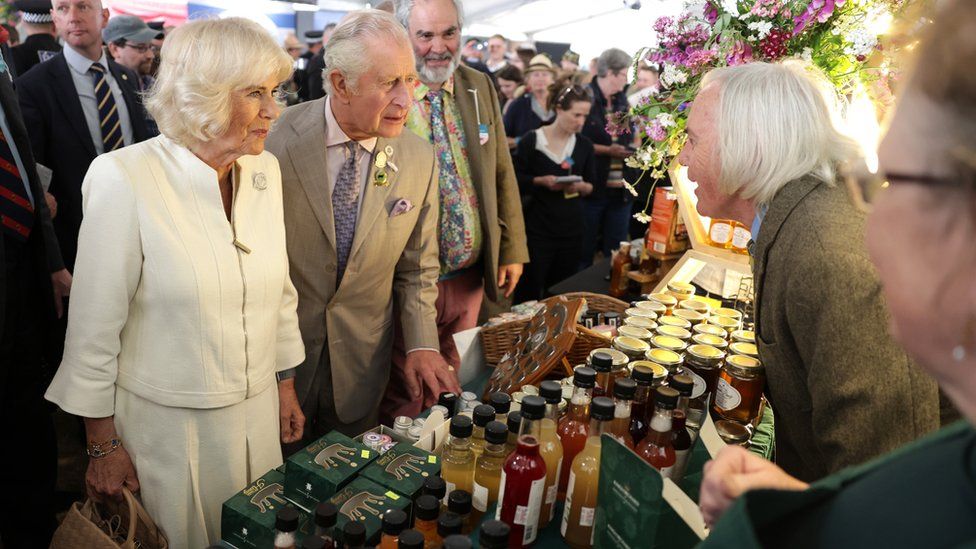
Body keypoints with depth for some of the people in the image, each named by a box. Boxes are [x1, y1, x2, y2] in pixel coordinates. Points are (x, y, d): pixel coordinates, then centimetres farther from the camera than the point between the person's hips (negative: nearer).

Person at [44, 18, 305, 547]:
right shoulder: (124, 179, -18)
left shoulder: (265, 171, -3)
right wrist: (103, 447, -7)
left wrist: (286, 386, 12)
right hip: (166, 424, -4)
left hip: (258, 412, 5)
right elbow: (94, 326, -12)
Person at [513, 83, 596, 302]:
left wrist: (580, 186, -12)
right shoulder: (531, 140, -6)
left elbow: (592, 186, 10)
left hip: (572, 229, 4)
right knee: (529, 292, 1)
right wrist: (541, 181, -18)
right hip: (537, 228, -4)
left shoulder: (584, 145, 6)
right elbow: (516, 180, -2)